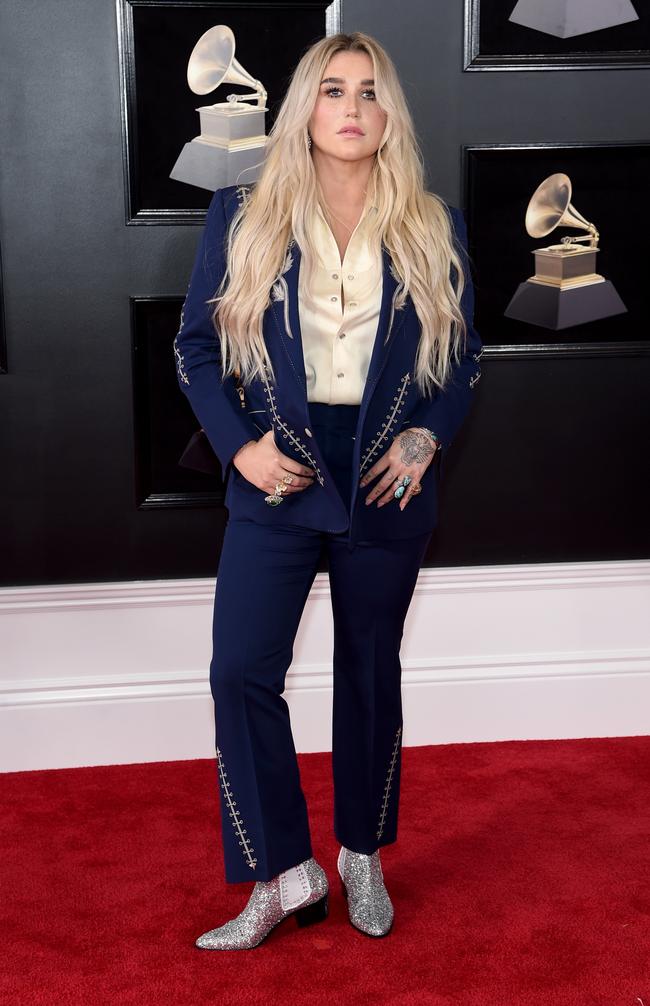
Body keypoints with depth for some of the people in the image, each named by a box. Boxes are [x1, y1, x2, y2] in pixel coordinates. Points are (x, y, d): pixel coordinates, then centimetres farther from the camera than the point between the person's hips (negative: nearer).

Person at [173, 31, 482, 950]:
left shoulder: (433, 229, 3)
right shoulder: (243, 218, 0)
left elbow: (465, 354, 10)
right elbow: (196, 345, 3)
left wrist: (428, 436, -8)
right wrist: (239, 445, -10)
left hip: (386, 484, 1)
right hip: (277, 481, 0)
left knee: (371, 674, 11)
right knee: (242, 671, -9)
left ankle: (363, 857, 29)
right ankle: (283, 874, 6)